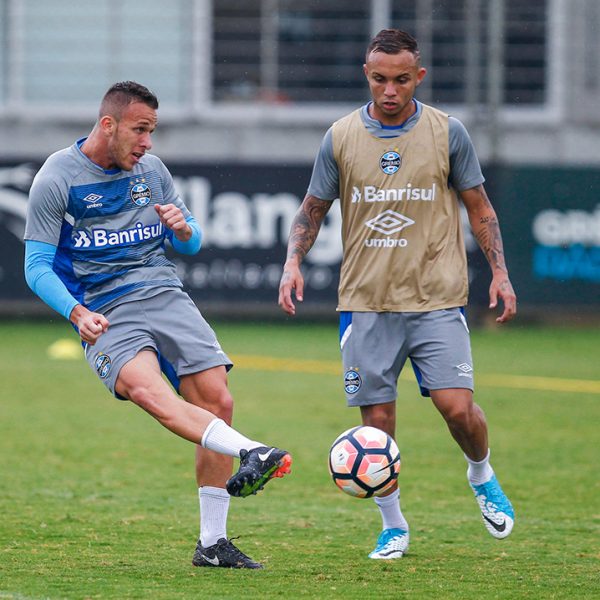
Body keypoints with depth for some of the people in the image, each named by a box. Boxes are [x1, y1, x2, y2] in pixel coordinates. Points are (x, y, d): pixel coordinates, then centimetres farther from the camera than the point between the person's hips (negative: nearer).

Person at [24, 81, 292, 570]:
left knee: (217, 401, -9)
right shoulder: (58, 177, -1)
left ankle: (213, 542, 0)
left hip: (165, 293, 5)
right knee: (150, 391, -33)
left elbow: (192, 245, 22)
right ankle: (252, 454, -54)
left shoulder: (152, 169, 13)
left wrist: (183, 229, -3)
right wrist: (77, 313, -18)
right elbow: (37, 266, -1)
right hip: (105, 313, -5)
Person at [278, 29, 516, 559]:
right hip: (366, 302, 1)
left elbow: (478, 206, 10)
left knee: (456, 406, -13)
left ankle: (481, 475, 19)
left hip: (436, 298, -1)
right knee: (378, 420, -1)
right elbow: (313, 210, 13)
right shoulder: (341, 137, 3)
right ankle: (393, 527, 16)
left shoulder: (447, 132, 2)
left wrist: (499, 271, 1)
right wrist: (294, 262, -3)